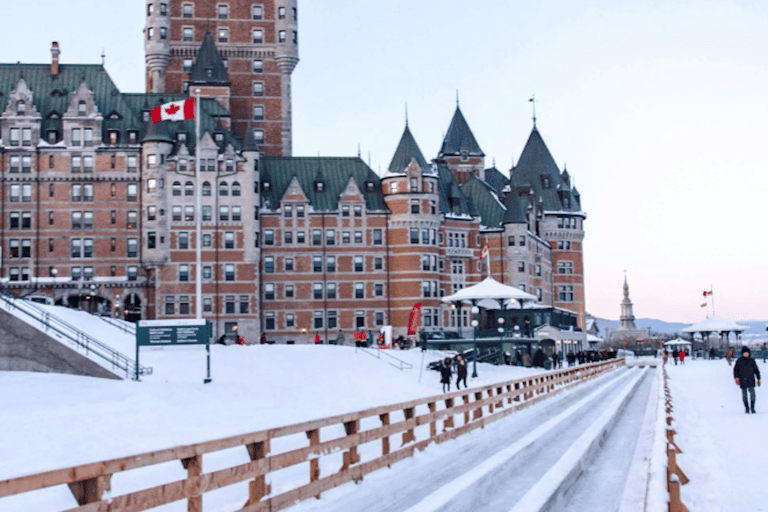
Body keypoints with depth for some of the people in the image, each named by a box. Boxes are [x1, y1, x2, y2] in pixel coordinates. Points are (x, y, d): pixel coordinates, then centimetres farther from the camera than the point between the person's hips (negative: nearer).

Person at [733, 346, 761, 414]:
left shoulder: (752, 361, 7)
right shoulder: (739, 361, 2)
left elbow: (756, 370, 15)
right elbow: (735, 370, 2)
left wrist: (758, 379, 13)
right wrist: (736, 377, -11)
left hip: (751, 381, 1)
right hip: (743, 381, -1)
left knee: (752, 394, -12)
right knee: (744, 395, 4)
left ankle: (752, 408, -2)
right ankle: (746, 408, 16)